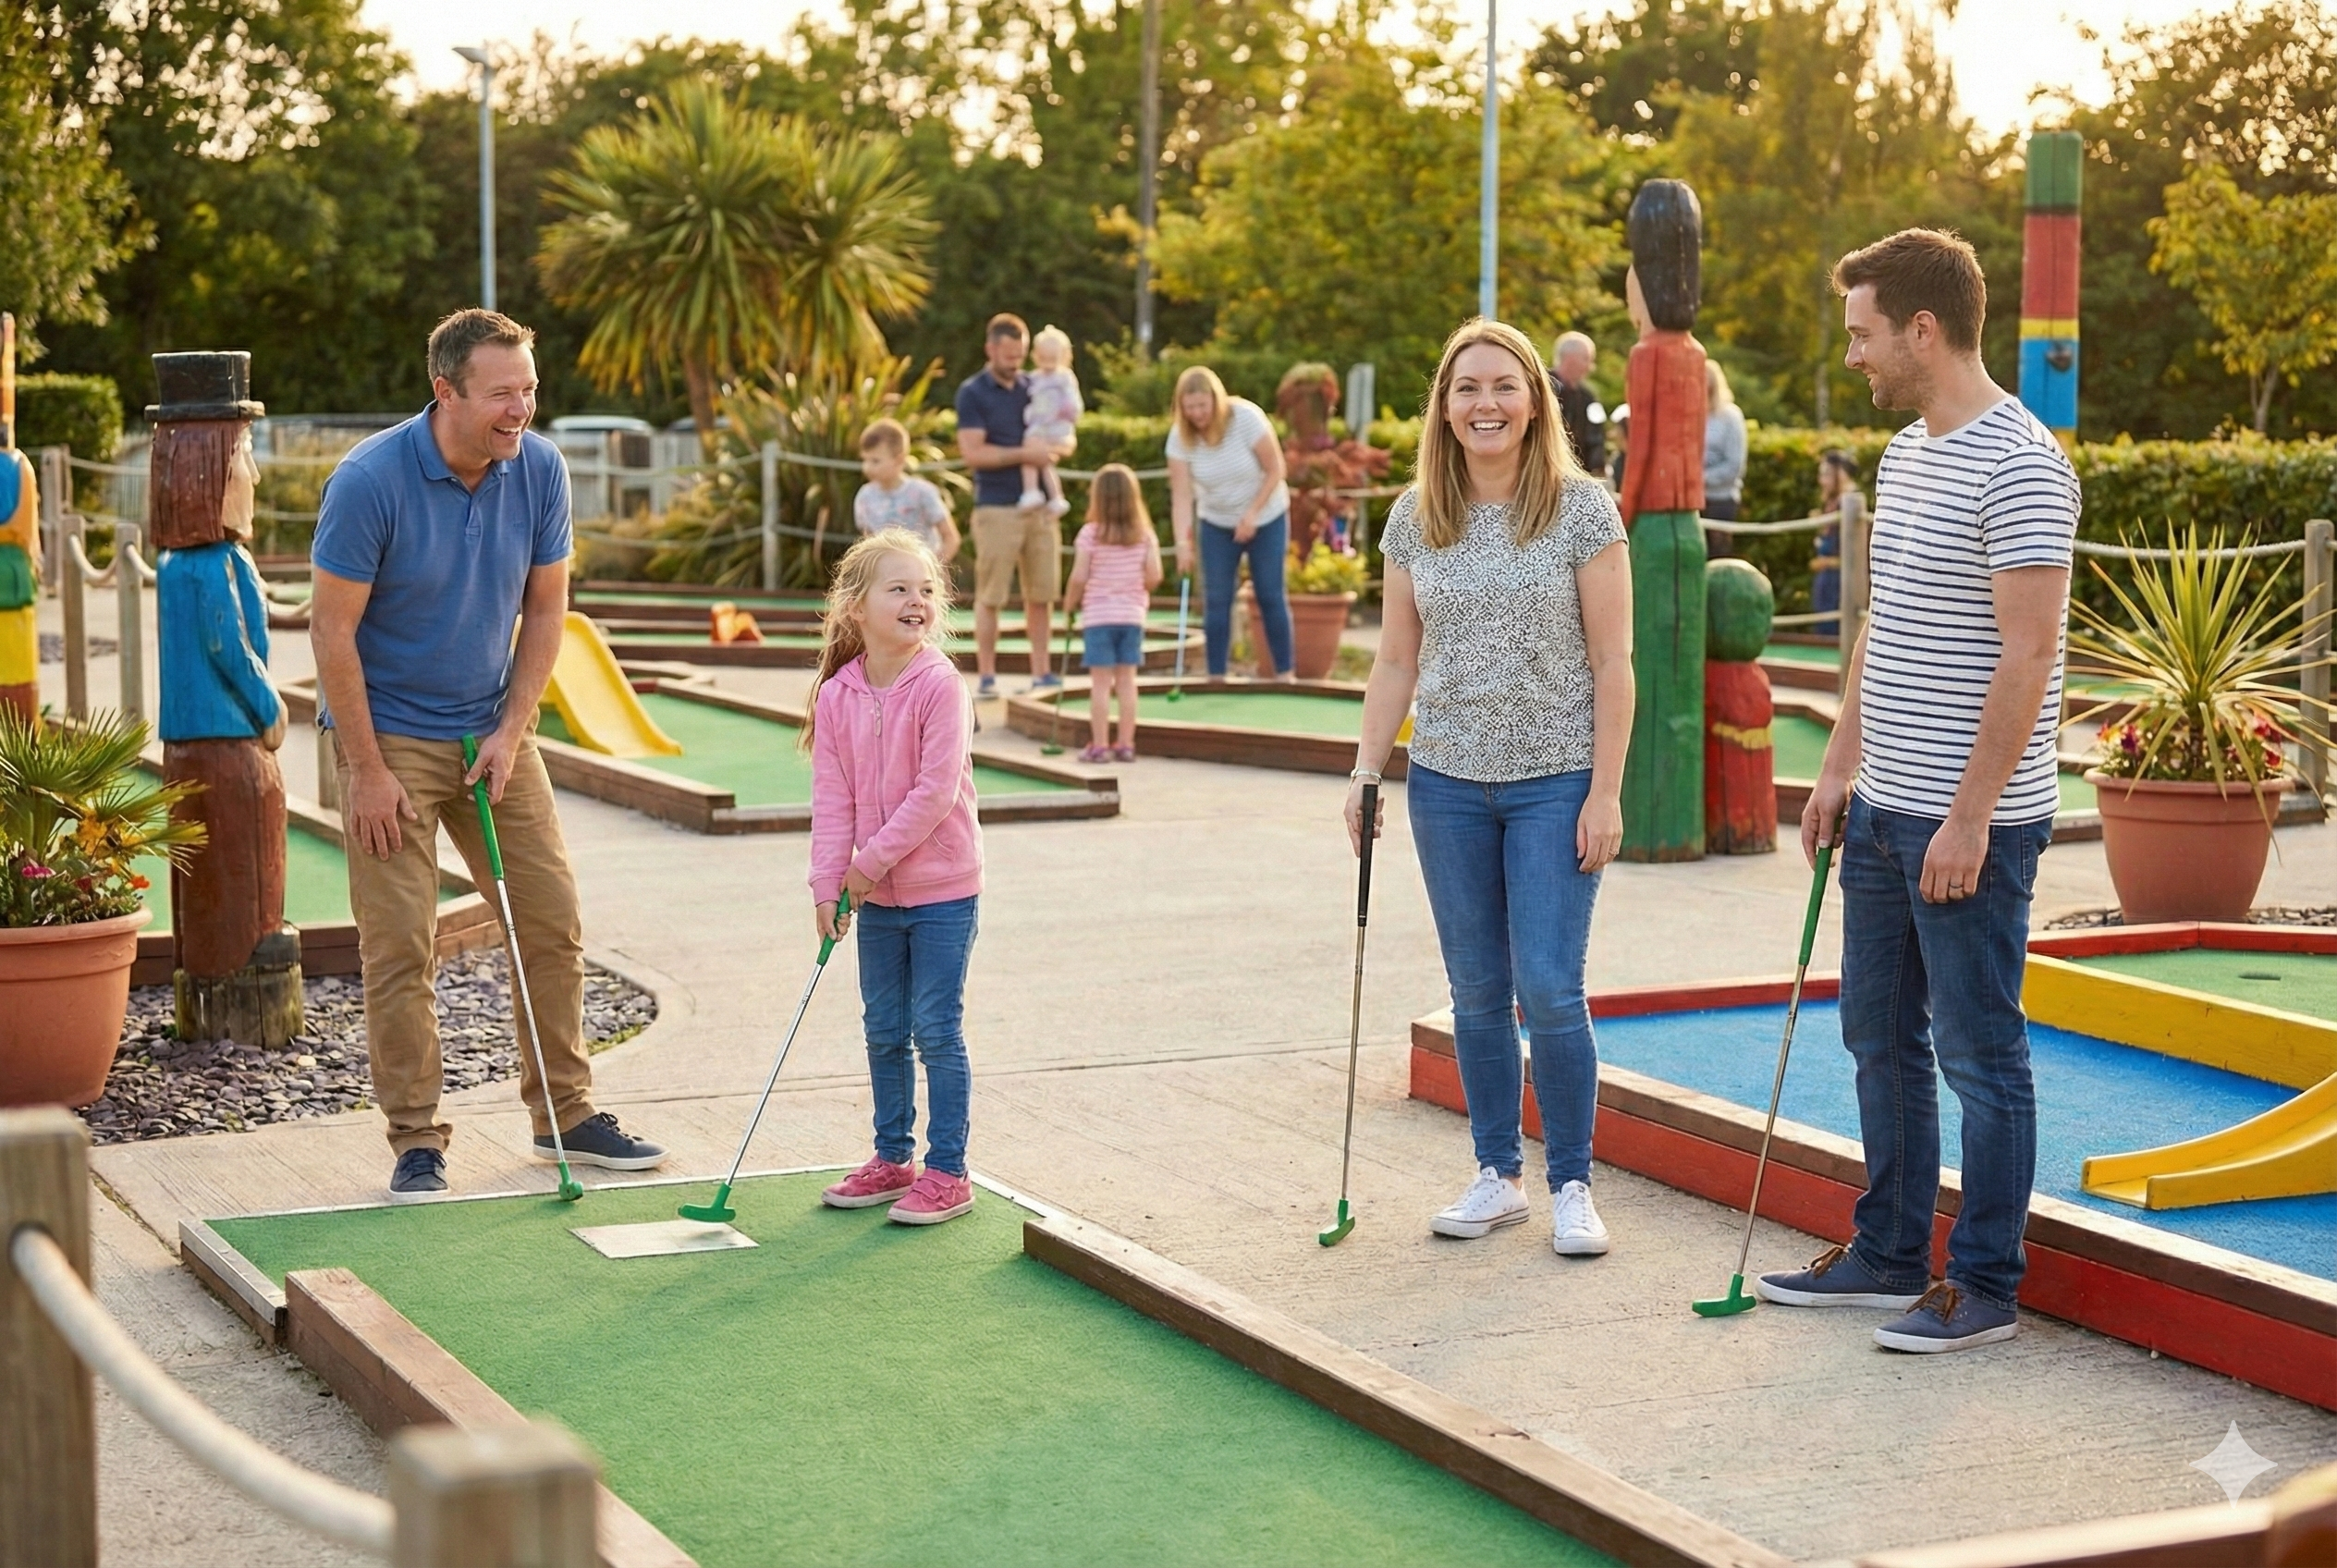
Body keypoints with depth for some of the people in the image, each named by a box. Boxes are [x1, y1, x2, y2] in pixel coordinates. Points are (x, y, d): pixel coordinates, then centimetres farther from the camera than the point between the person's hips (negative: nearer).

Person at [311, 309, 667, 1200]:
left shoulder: (540, 470, -7)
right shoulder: (370, 480, -21)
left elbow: (544, 607, 3)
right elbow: (332, 630, -16)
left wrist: (513, 730, -4)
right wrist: (366, 770, -16)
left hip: (493, 730, 5)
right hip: (391, 733, -5)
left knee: (552, 918, 5)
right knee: (400, 944, -4)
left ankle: (566, 1113, 18)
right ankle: (416, 1139, 6)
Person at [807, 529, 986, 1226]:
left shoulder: (940, 685, -15)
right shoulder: (836, 696, -1)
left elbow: (936, 790, -19)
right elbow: (831, 797, -1)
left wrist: (875, 858, -17)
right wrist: (829, 882, -7)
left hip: (941, 889, -5)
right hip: (875, 895, 5)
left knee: (936, 1031, -1)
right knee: (883, 1030, 14)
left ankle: (946, 1172, 8)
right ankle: (892, 1159, 28)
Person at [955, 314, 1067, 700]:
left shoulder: (1035, 387, 12)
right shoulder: (972, 393, -3)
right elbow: (972, 452, -12)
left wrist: (1055, 447, -6)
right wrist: (1023, 454, -18)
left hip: (1039, 505, 5)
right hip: (997, 506, -5)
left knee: (1042, 594, 6)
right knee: (990, 596, -2)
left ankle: (1041, 672, 12)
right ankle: (986, 676, 3)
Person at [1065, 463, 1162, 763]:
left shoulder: (1090, 534, -9)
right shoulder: (1145, 535, 0)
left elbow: (1079, 577, -11)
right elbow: (1154, 576, -3)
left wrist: (1071, 601, 7)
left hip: (1097, 615, -3)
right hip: (1132, 614, 3)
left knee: (1100, 682, 0)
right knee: (1126, 679, 8)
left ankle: (1099, 746, 0)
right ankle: (1126, 744, 9)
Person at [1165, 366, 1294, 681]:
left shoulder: (1246, 418, -24)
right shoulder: (1180, 437, -18)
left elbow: (1275, 470, -17)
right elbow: (1181, 495, -20)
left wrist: (1252, 514, -23)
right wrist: (1183, 542, -32)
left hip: (1266, 517, -2)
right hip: (1217, 523, 2)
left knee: (1271, 596, -2)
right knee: (1216, 599, -3)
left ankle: (1285, 673, 8)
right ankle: (1216, 676, 4)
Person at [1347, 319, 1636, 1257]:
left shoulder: (1582, 510, -5)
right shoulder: (1415, 519, 5)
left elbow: (1611, 664, -6)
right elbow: (1396, 662, 10)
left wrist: (1605, 792, -10)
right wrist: (1366, 771, 3)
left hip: (1555, 783, -3)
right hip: (1447, 785, 3)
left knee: (1549, 991, -6)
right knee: (1477, 994, 8)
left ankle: (1571, 1187, 8)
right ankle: (1497, 1176, 20)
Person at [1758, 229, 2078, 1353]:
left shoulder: (2017, 467, -17)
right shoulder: (1904, 454, 12)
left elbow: (2027, 652, -21)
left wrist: (1967, 819, -22)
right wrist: (1841, 766, 17)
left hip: (1969, 825, -9)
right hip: (1885, 810, 9)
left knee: (1979, 1053, 1)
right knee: (1882, 1039, 16)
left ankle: (1985, 1289, 12)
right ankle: (1889, 1256, 28)